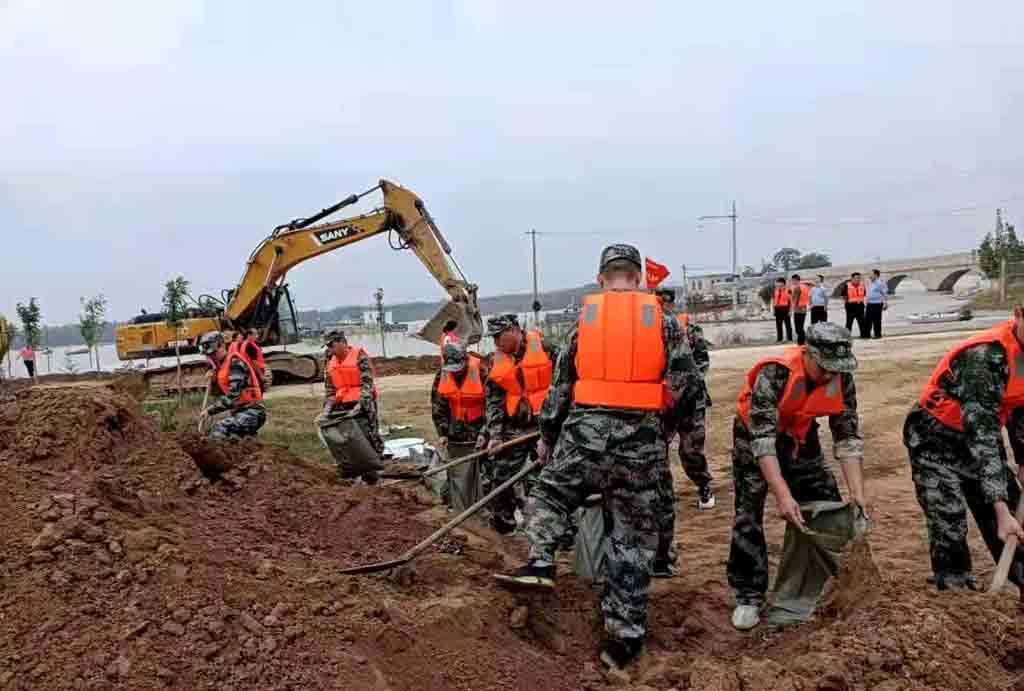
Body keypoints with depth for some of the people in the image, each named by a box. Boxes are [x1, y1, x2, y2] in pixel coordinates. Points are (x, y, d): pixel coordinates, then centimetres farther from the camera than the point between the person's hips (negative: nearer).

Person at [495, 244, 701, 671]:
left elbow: (560, 384, 9)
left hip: (586, 431, 0)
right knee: (633, 538, 8)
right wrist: (662, 428, 16)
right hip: (642, 442, 0)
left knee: (549, 493, 25)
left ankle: (540, 563, 4)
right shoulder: (662, 321, 5)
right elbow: (686, 383, 1)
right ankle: (624, 635, 13)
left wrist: (546, 435, 19)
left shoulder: (584, 319, 6)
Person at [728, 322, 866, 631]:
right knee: (748, 516, -10)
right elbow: (762, 439, -38)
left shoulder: (841, 378, -20)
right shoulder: (775, 373, -36)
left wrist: (857, 492, -17)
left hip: (800, 437, 5)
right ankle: (748, 596, 2)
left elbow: (848, 435, -12)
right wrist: (783, 495, -43)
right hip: (755, 435, -5)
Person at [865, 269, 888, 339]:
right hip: (869, 304, 8)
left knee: (876, 320, -4)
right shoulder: (870, 283, 16)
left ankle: (878, 334, 5)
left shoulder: (880, 283, -9)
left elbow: (885, 294, -11)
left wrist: (885, 303, -14)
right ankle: (867, 334, 12)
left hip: (877, 304, -8)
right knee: (867, 320, 6)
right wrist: (867, 302, 23)